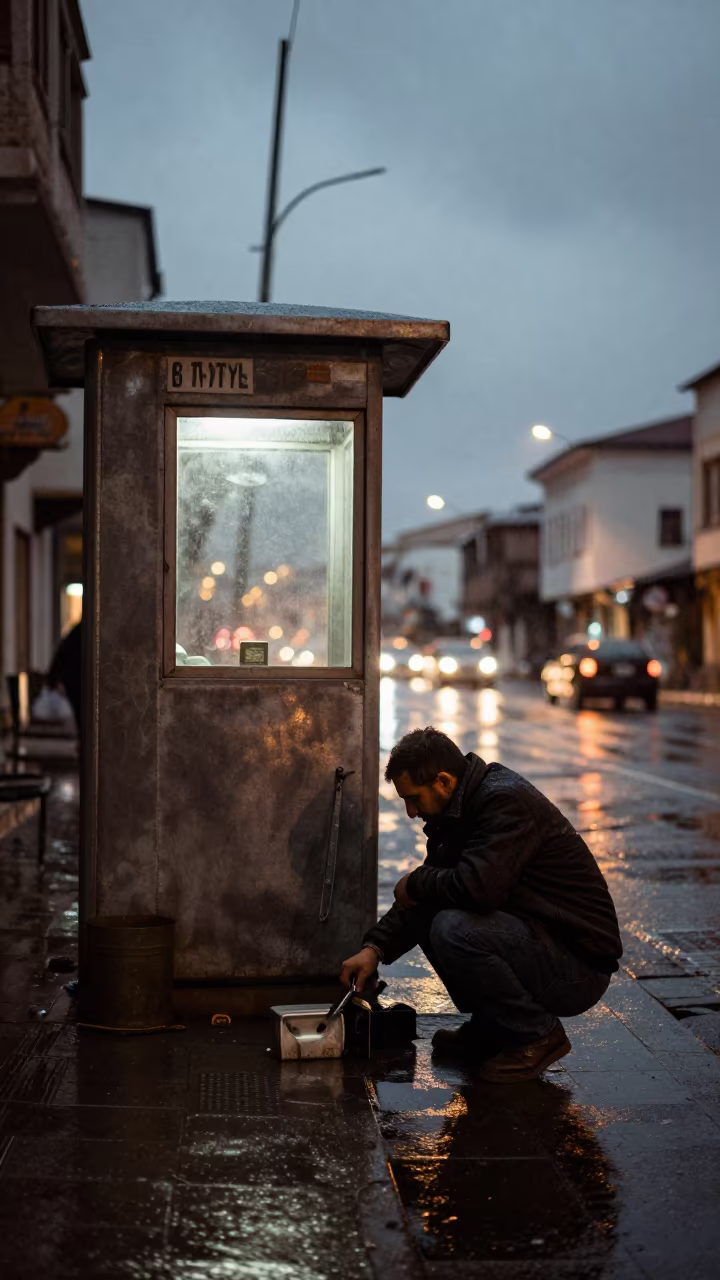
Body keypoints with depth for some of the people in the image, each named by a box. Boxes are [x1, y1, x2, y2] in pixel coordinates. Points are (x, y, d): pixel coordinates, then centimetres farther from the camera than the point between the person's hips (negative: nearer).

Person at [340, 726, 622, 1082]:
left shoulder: (507, 800, -21)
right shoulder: (462, 807, 9)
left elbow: (477, 888, -33)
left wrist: (415, 883, -14)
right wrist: (375, 947, 2)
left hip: (579, 966, -10)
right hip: (534, 934, 10)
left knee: (454, 930, -27)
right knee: (426, 911, 5)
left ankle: (538, 1035, -7)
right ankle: (491, 1029, 13)